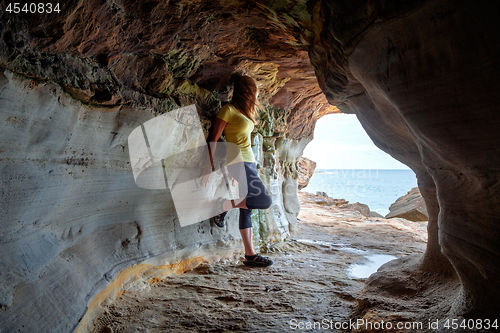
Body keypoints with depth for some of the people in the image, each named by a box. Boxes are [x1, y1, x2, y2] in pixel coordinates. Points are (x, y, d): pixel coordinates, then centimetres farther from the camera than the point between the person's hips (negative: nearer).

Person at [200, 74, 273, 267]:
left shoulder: (244, 112, 17)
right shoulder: (228, 110, -7)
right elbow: (213, 139, -10)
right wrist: (208, 167, -14)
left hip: (249, 162, 9)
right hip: (238, 163, -8)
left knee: (247, 209, 7)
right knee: (265, 201, -14)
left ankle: (250, 255, 12)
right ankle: (224, 205, -1)